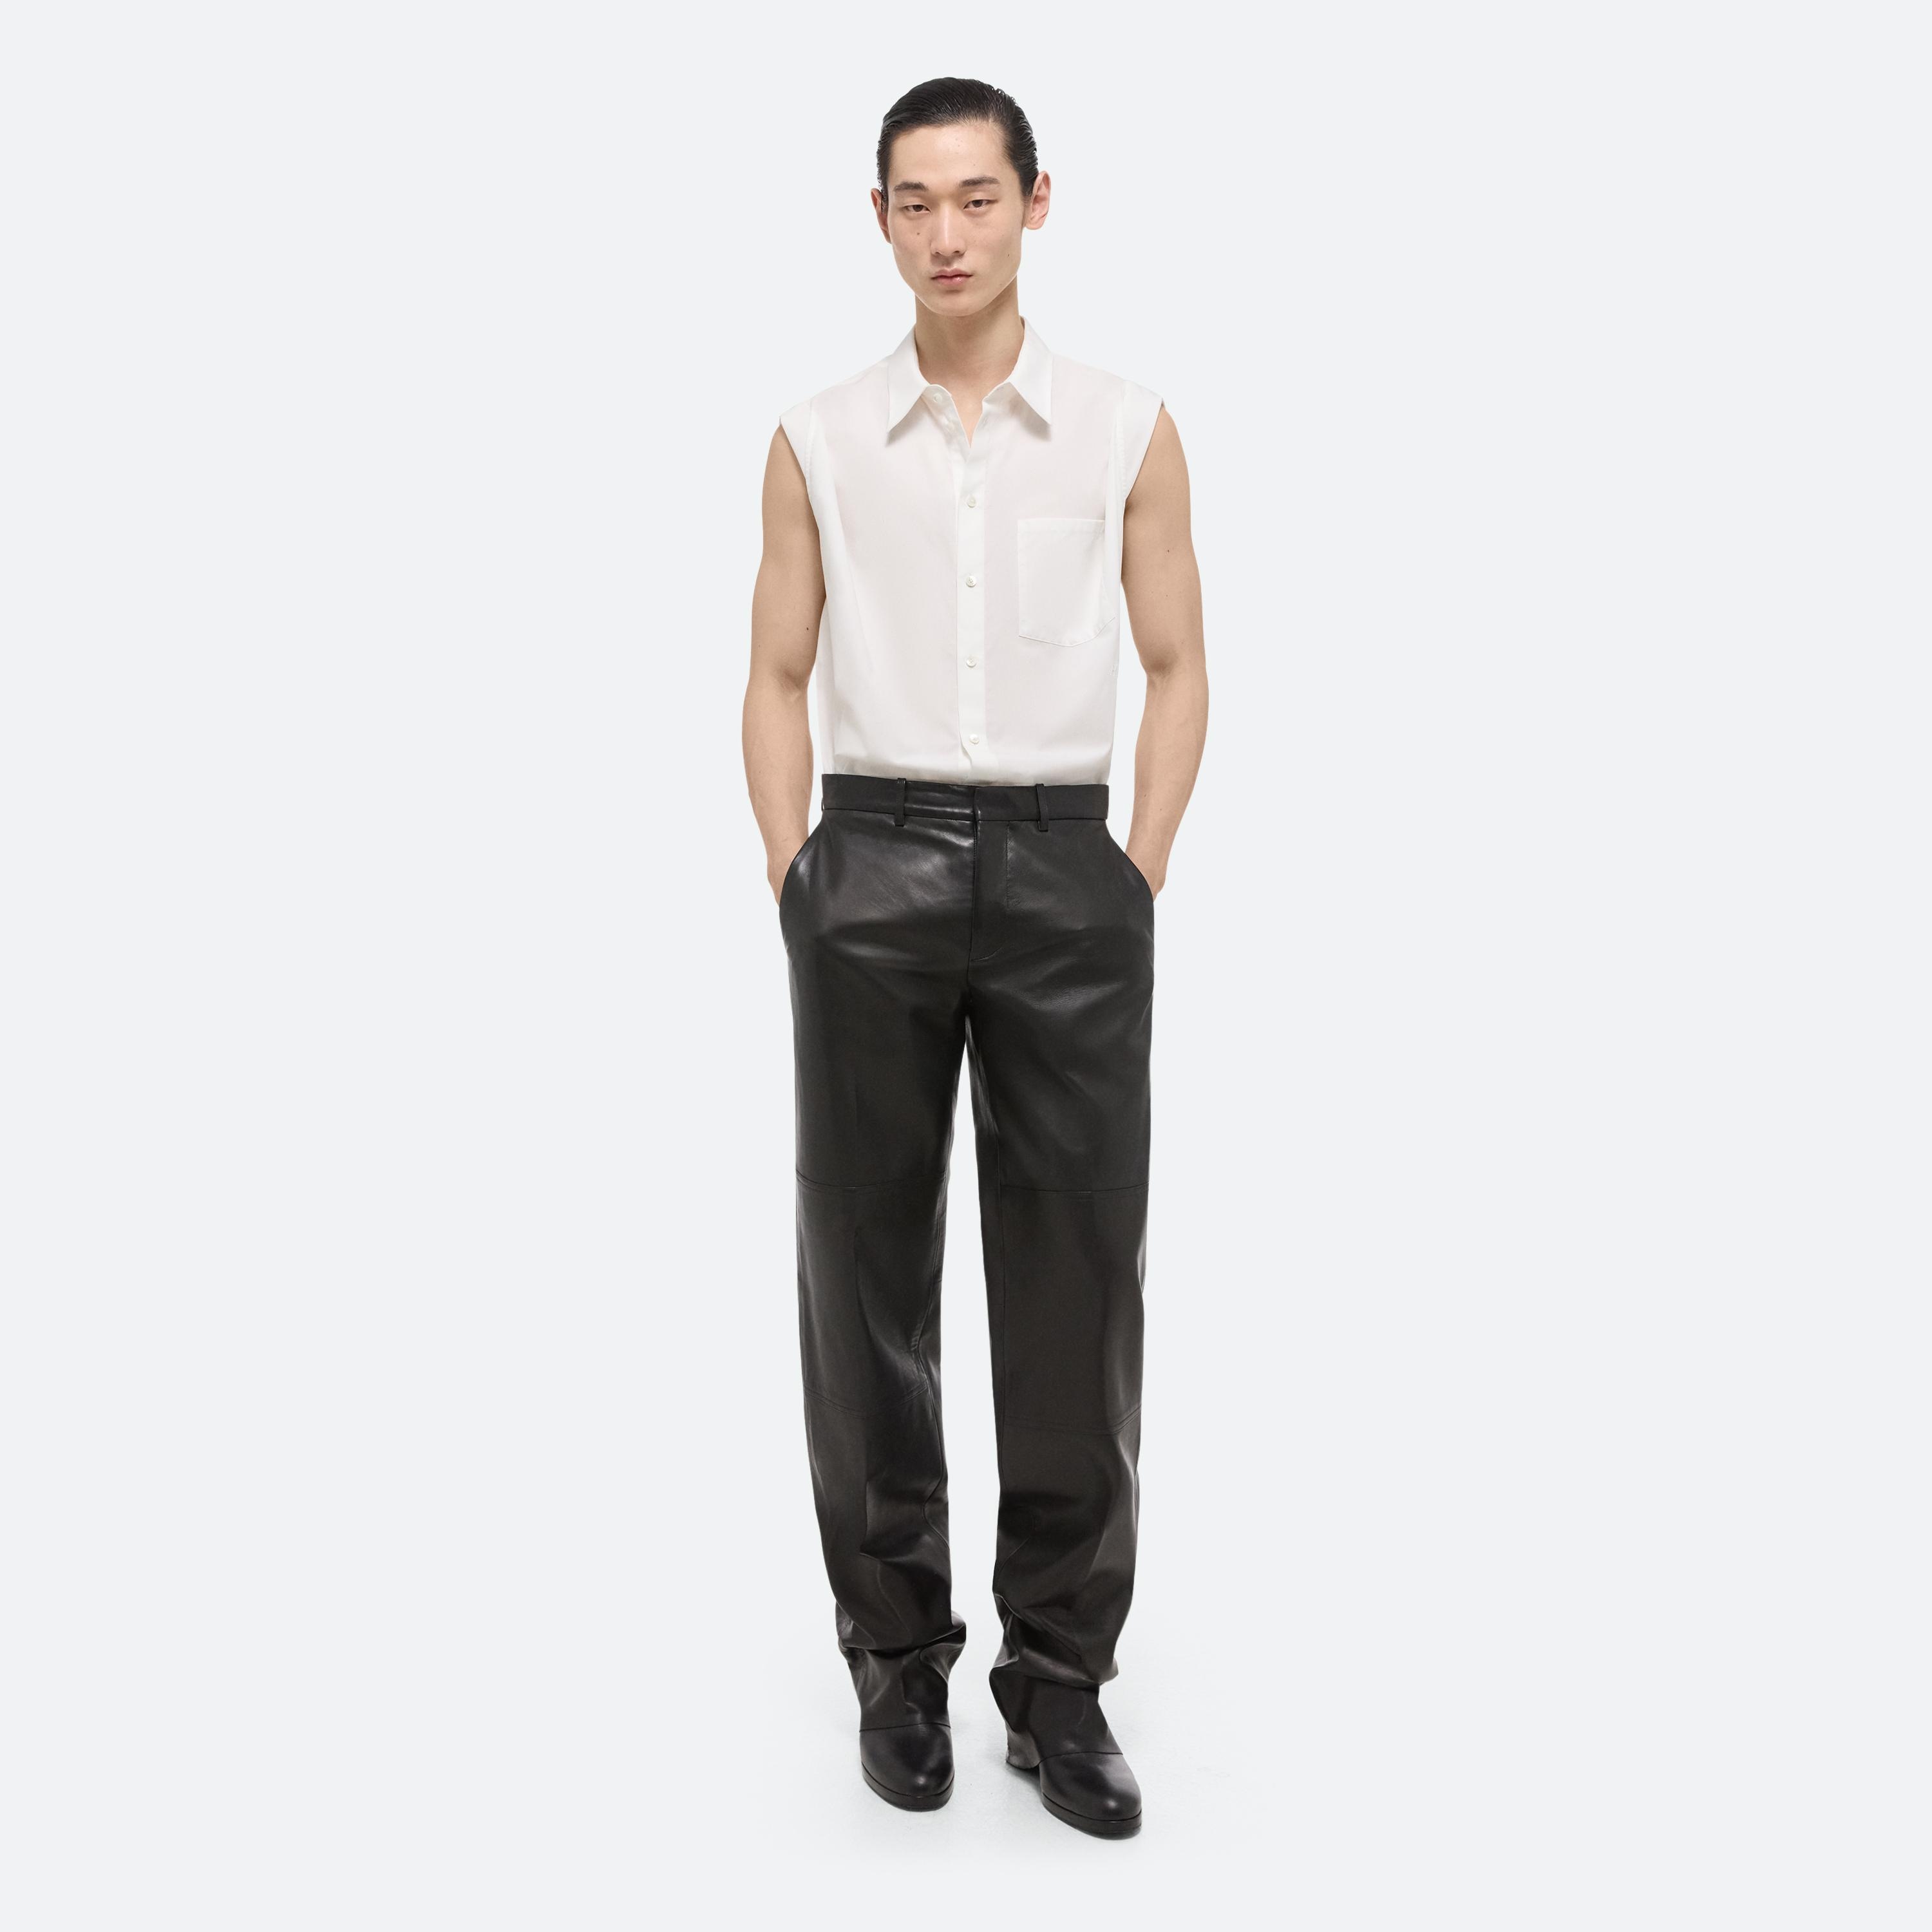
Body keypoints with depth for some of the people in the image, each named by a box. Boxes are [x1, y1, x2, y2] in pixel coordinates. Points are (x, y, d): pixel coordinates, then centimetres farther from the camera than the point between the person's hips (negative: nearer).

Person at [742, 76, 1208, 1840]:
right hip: (871, 867, 1)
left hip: (1067, 866, 0)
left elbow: (1178, 670, 9)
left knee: (1078, 1278, 1)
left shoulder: (1129, 433, 7)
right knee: (868, 1272, 5)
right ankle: (897, 1657, 21)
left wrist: (1141, 877, 0)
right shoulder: (819, 445, 10)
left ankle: (1061, 1677, 16)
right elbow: (779, 678, 11)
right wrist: (792, 874, 1)